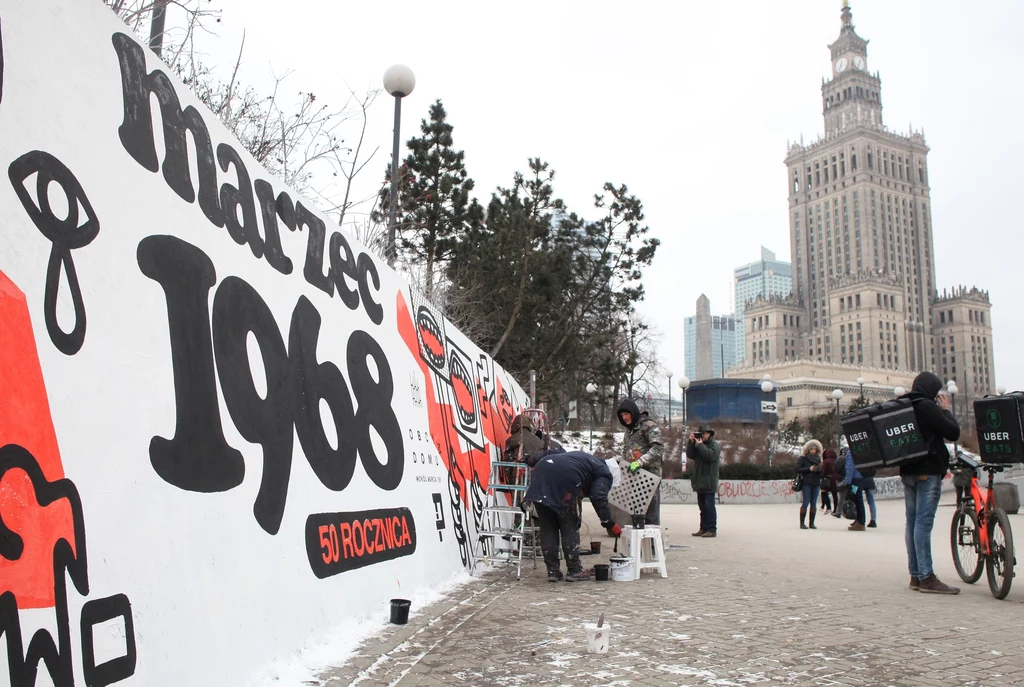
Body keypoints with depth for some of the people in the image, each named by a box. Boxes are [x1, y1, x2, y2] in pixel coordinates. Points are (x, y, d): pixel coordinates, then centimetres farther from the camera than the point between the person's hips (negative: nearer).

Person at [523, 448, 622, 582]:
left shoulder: (581, 456, 38)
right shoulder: (605, 474, 16)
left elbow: (550, 452, 32)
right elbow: (598, 497, -1)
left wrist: (530, 460, 32)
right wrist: (610, 524, 2)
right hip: (565, 480, -6)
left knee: (547, 527, 13)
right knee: (570, 528, 10)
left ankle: (553, 570, 16)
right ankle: (574, 571, 14)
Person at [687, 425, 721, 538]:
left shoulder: (715, 445, -3)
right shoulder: (698, 444, 18)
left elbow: (710, 456, -20)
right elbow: (690, 456, 9)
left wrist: (700, 445, -13)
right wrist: (691, 442, 0)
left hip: (709, 483, -8)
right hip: (700, 481, 8)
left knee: (709, 506, -9)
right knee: (702, 506, 11)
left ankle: (712, 530, -8)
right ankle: (704, 528, 16)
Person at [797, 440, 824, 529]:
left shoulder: (818, 458, 14)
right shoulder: (803, 458, 0)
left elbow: (821, 471, 17)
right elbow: (798, 469, -7)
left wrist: (820, 469, -6)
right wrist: (809, 469, -14)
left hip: (816, 483, 5)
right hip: (806, 483, -4)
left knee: (813, 503, 4)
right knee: (806, 502, -7)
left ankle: (812, 523, 8)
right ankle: (802, 523, -3)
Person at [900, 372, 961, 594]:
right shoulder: (927, 406, -11)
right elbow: (953, 432, -10)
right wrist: (946, 410, 3)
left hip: (907, 471, 8)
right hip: (928, 471, -8)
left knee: (913, 521, 8)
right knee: (924, 522, -10)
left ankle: (915, 575, 11)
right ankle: (927, 578, -10)